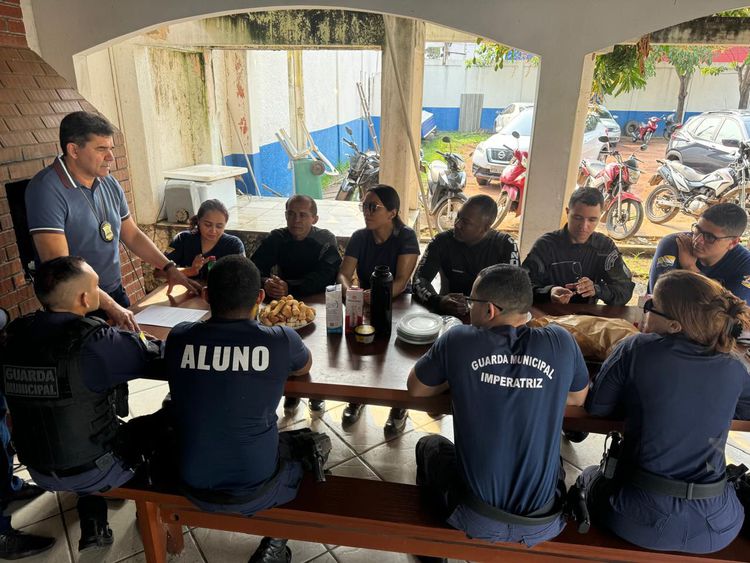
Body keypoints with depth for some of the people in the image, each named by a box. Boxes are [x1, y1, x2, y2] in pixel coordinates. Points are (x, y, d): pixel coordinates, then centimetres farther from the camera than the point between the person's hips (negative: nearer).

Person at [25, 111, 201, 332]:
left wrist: (169, 268, 3)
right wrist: (110, 306, -26)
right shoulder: (47, 189, -19)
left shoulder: (109, 184, 3)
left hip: (116, 294, 7)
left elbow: (132, 235, 13)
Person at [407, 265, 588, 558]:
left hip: (477, 521, -2)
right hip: (544, 524, 2)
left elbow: (415, 388, 3)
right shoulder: (561, 342, -9)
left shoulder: (459, 340, -13)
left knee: (429, 444, 29)